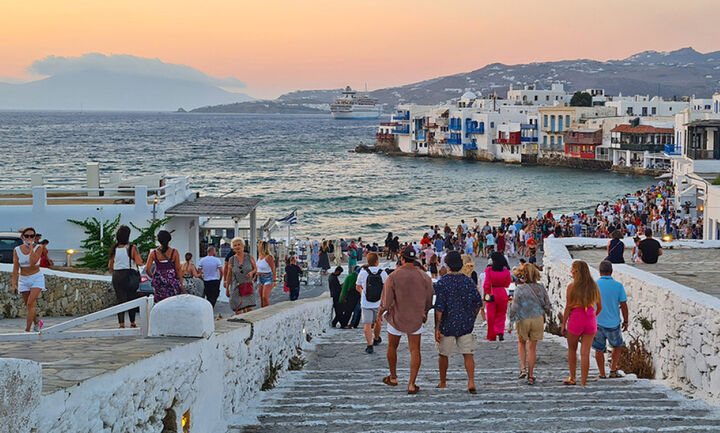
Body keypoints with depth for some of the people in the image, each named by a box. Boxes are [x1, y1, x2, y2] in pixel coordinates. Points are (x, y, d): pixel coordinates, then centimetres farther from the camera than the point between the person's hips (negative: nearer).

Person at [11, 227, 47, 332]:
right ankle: (37, 322, 38)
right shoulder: (17, 250, -1)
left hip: (36, 278, -3)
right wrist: (14, 284, -7)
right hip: (23, 279, 3)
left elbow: (33, 262, -23)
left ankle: (27, 330, -16)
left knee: (30, 304, -16)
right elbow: (15, 268, -1)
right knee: (28, 306, 10)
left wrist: (31, 247, -21)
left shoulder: (38, 248, -8)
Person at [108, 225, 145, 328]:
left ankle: (121, 323, 3)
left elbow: (110, 266, 8)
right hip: (129, 276, -3)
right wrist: (136, 252, 2)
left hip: (116, 276, 3)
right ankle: (132, 323, 14)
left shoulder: (114, 249, 3)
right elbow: (139, 263, -14)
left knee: (120, 299, 7)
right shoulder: (131, 248, -9)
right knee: (131, 299, 10)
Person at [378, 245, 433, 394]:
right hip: (416, 320, 1)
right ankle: (412, 384, 0)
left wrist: (380, 313, 6)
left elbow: (386, 302, -14)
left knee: (392, 347, 20)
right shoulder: (424, 276, -8)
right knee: (415, 351, 7)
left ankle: (393, 378, 34)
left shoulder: (393, 277, -16)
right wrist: (425, 312, 22)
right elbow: (429, 301, 2)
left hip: (396, 319, -1)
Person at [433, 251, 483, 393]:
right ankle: (471, 382, -11)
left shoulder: (442, 283, -12)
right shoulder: (469, 281, 0)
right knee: (468, 354, 3)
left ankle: (443, 383, 22)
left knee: (443, 355, 12)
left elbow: (439, 308, -15)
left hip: (447, 324, -2)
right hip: (466, 325, 3)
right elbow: (478, 303, 5)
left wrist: (437, 328, -11)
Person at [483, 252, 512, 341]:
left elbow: (486, 284, -12)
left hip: (491, 295, -2)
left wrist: (485, 294, 1)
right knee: (501, 315, 16)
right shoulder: (506, 271, -5)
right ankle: (500, 332, -5)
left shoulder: (489, 270, -13)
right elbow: (507, 284, 4)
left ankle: (492, 336, 15)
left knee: (491, 317, 10)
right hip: (502, 294, 2)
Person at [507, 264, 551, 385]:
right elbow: (547, 306, 4)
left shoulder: (519, 289, -13)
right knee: (532, 347, 11)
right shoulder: (540, 288, -4)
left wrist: (511, 325, -6)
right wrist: (546, 313, 25)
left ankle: (523, 368, 12)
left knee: (521, 343, 24)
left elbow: (514, 308, -12)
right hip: (538, 319, 2)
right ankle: (530, 376, 13)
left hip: (523, 320, -2)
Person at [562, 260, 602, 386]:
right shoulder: (593, 286, 4)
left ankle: (572, 378, 25)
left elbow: (568, 307, -8)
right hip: (590, 320, 3)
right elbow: (600, 307, 10)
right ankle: (583, 383, 1)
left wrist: (563, 324, -1)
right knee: (585, 353, 3)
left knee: (572, 349, 18)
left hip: (575, 319, -3)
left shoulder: (572, 286, -8)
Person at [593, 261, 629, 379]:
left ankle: (602, 375, 14)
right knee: (617, 346, 23)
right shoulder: (618, 286, -7)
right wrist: (625, 321, 7)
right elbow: (623, 305, -5)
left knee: (599, 349, 12)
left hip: (597, 322, 0)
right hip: (613, 323, 0)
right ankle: (613, 370, 16)